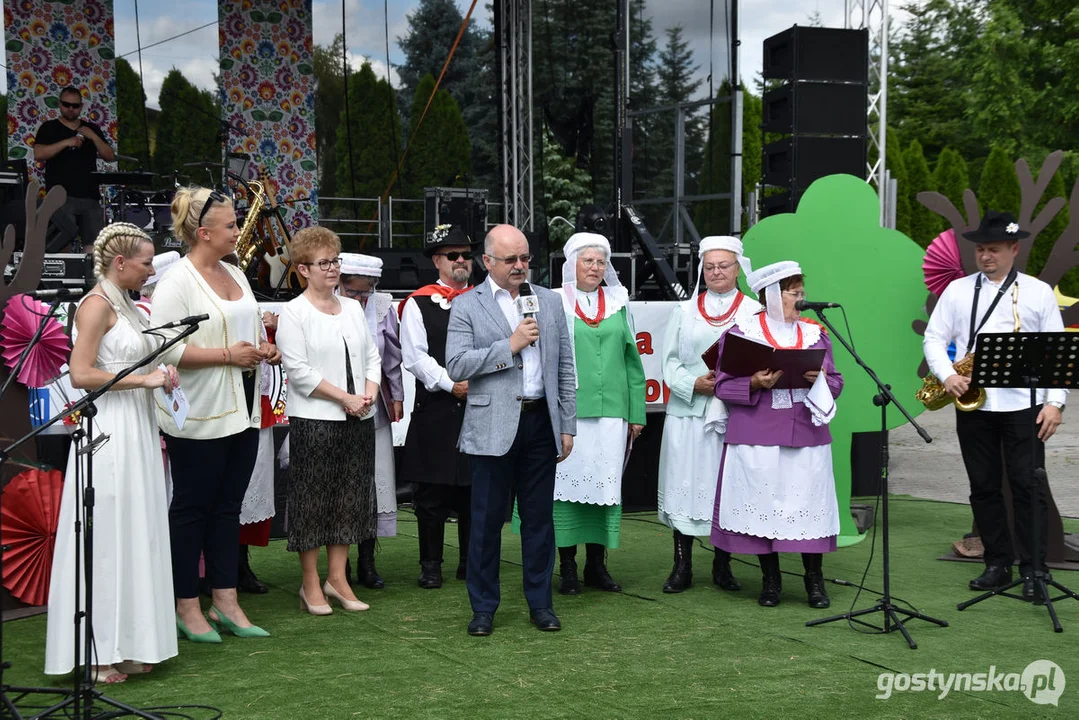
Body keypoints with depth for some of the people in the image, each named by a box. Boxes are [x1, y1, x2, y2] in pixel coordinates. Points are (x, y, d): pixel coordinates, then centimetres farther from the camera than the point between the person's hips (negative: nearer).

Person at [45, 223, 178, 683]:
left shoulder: (127, 306, 16)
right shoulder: (97, 305, -10)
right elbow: (81, 375, -18)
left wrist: (160, 377, 11)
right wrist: (144, 379, -17)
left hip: (138, 429, 9)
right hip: (109, 432, -9)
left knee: (136, 536, 10)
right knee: (107, 539, -4)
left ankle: (128, 645, 17)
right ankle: (97, 654, 4)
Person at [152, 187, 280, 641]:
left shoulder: (235, 274, 13)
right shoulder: (177, 281, -12)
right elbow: (165, 347, -19)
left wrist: (264, 349, 5)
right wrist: (227, 355, -20)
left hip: (241, 411, 8)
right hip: (199, 415, -8)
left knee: (228, 508, 12)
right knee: (192, 509, 3)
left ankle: (225, 603, 20)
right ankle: (186, 607, 14)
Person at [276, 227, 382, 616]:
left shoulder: (353, 308, 13)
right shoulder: (294, 313, -5)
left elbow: (372, 357, 13)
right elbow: (299, 370, -12)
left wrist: (369, 394, -5)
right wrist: (345, 398, -14)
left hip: (359, 421, 6)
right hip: (313, 421, -6)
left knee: (350, 499, 9)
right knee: (312, 501, 1)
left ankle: (337, 577, 19)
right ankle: (311, 584, 12)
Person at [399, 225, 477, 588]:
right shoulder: (418, 303, 2)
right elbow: (415, 356, -6)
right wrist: (450, 384, -14)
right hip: (435, 412, -3)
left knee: (475, 489, 8)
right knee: (432, 491, 2)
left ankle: (471, 562, 20)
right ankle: (431, 565, 12)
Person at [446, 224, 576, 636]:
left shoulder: (549, 301, 12)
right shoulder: (467, 306, 1)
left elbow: (565, 368, 13)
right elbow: (456, 366, -10)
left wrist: (567, 427, 9)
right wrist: (509, 346, -14)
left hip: (541, 422, 3)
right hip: (494, 427, -3)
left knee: (539, 517, 8)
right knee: (487, 519, 3)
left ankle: (540, 603, 20)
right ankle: (483, 607, 14)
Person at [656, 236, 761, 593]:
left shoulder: (754, 311, 6)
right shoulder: (685, 310, 12)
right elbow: (670, 359, 8)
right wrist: (693, 383, -9)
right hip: (687, 410, 2)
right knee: (684, 484, 2)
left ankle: (722, 566, 15)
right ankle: (682, 567, 10)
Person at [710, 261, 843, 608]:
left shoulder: (815, 332, 13)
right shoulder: (740, 332, 3)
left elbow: (836, 384, 13)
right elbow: (723, 385, 0)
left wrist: (820, 378, -9)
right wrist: (754, 384, -17)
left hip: (807, 436, 3)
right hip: (756, 437, -2)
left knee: (810, 503, 0)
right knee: (762, 504, 1)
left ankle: (814, 580, 13)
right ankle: (770, 579, 16)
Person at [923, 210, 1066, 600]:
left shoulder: (1038, 291, 5)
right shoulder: (957, 290, 9)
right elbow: (934, 338, 7)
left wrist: (1055, 401, -6)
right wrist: (947, 375, -11)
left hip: (1023, 405, -2)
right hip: (973, 404, 2)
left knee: (1028, 487, -2)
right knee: (984, 487, 8)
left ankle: (1033, 570, 5)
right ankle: (997, 564, 18)